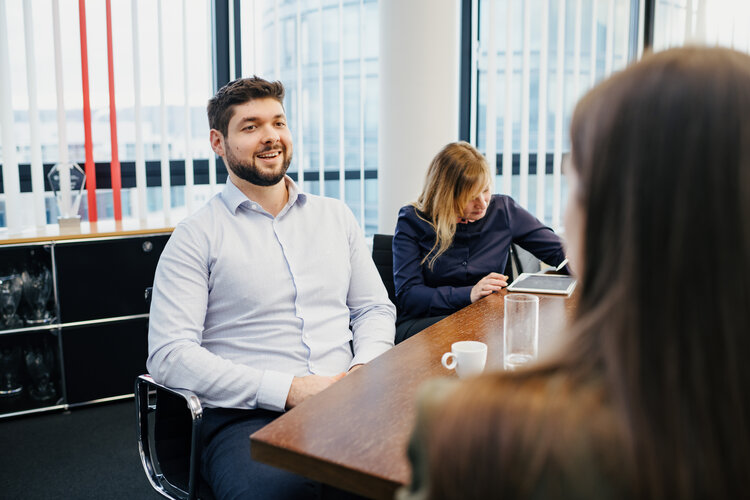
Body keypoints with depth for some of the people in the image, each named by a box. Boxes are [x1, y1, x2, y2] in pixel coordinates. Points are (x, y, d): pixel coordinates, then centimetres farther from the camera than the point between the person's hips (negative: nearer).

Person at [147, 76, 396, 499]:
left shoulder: (336, 217, 17)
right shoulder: (197, 236, 2)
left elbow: (375, 308, 20)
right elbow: (169, 355, -7)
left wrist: (366, 368, -3)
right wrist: (287, 389, -14)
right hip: (247, 417, -4)